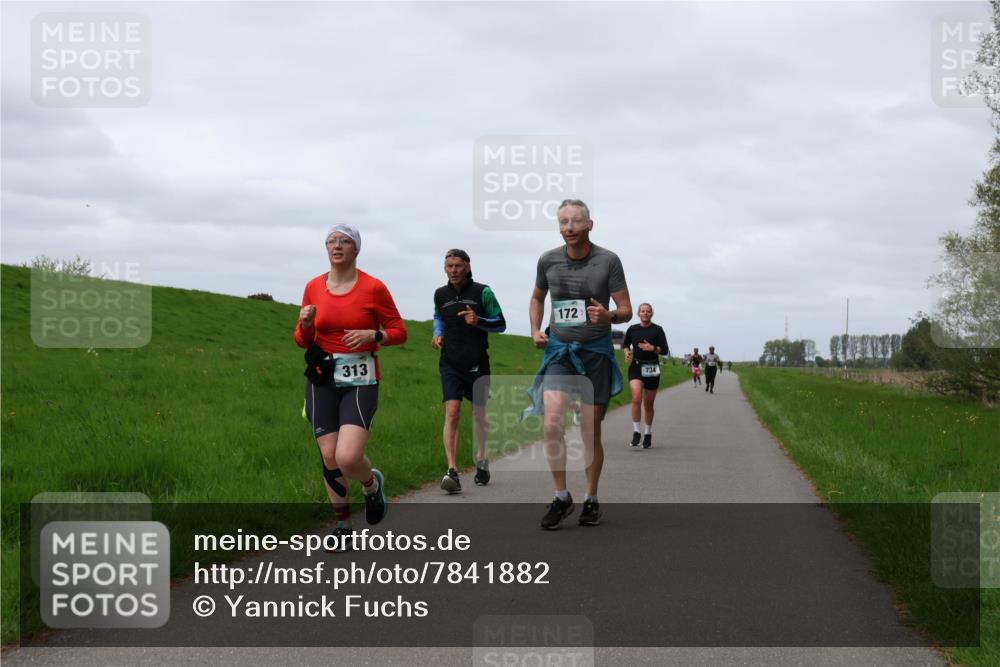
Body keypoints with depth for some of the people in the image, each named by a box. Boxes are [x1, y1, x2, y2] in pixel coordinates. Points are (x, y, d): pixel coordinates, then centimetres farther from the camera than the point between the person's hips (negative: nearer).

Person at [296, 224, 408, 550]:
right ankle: (342, 524, 20)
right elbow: (302, 341, 13)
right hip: (322, 379, 4)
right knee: (329, 457, 1)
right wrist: (305, 323, -9)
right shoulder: (314, 287, 6)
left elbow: (399, 332, 3)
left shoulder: (373, 287, -4)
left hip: (360, 380, -3)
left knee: (348, 457, -18)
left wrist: (372, 335, -16)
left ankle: (372, 483, 18)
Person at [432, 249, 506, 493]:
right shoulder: (441, 294, 6)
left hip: (477, 364, -1)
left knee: (479, 414, 13)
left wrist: (478, 321, -19)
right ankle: (452, 472, -21)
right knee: (452, 413, -15)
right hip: (451, 364, 1)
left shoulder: (483, 292, -4)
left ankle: (482, 460, 38)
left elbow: (500, 324, -1)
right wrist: (438, 334, 8)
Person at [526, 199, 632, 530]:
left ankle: (591, 499, 22)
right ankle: (561, 497, -1)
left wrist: (609, 317, -27)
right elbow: (537, 298, 19)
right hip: (559, 349, 1)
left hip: (596, 352, -1)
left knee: (591, 432, 4)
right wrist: (535, 330, 2)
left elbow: (626, 310, -5)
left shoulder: (608, 261, -8)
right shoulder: (548, 260, 0)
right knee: (552, 424, -16)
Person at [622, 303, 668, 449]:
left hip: (652, 369, 0)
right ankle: (636, 432, -13)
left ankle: (648, 434, 24)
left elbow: (665, 350, -2)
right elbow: (625, 344, 21)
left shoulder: (657, 330, 0)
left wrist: (652, 348, -18)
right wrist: (626, 352, 0)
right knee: (636, 398, -21)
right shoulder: (632, 329, 5)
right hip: (635, 367, 0)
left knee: (648, 404, 8)